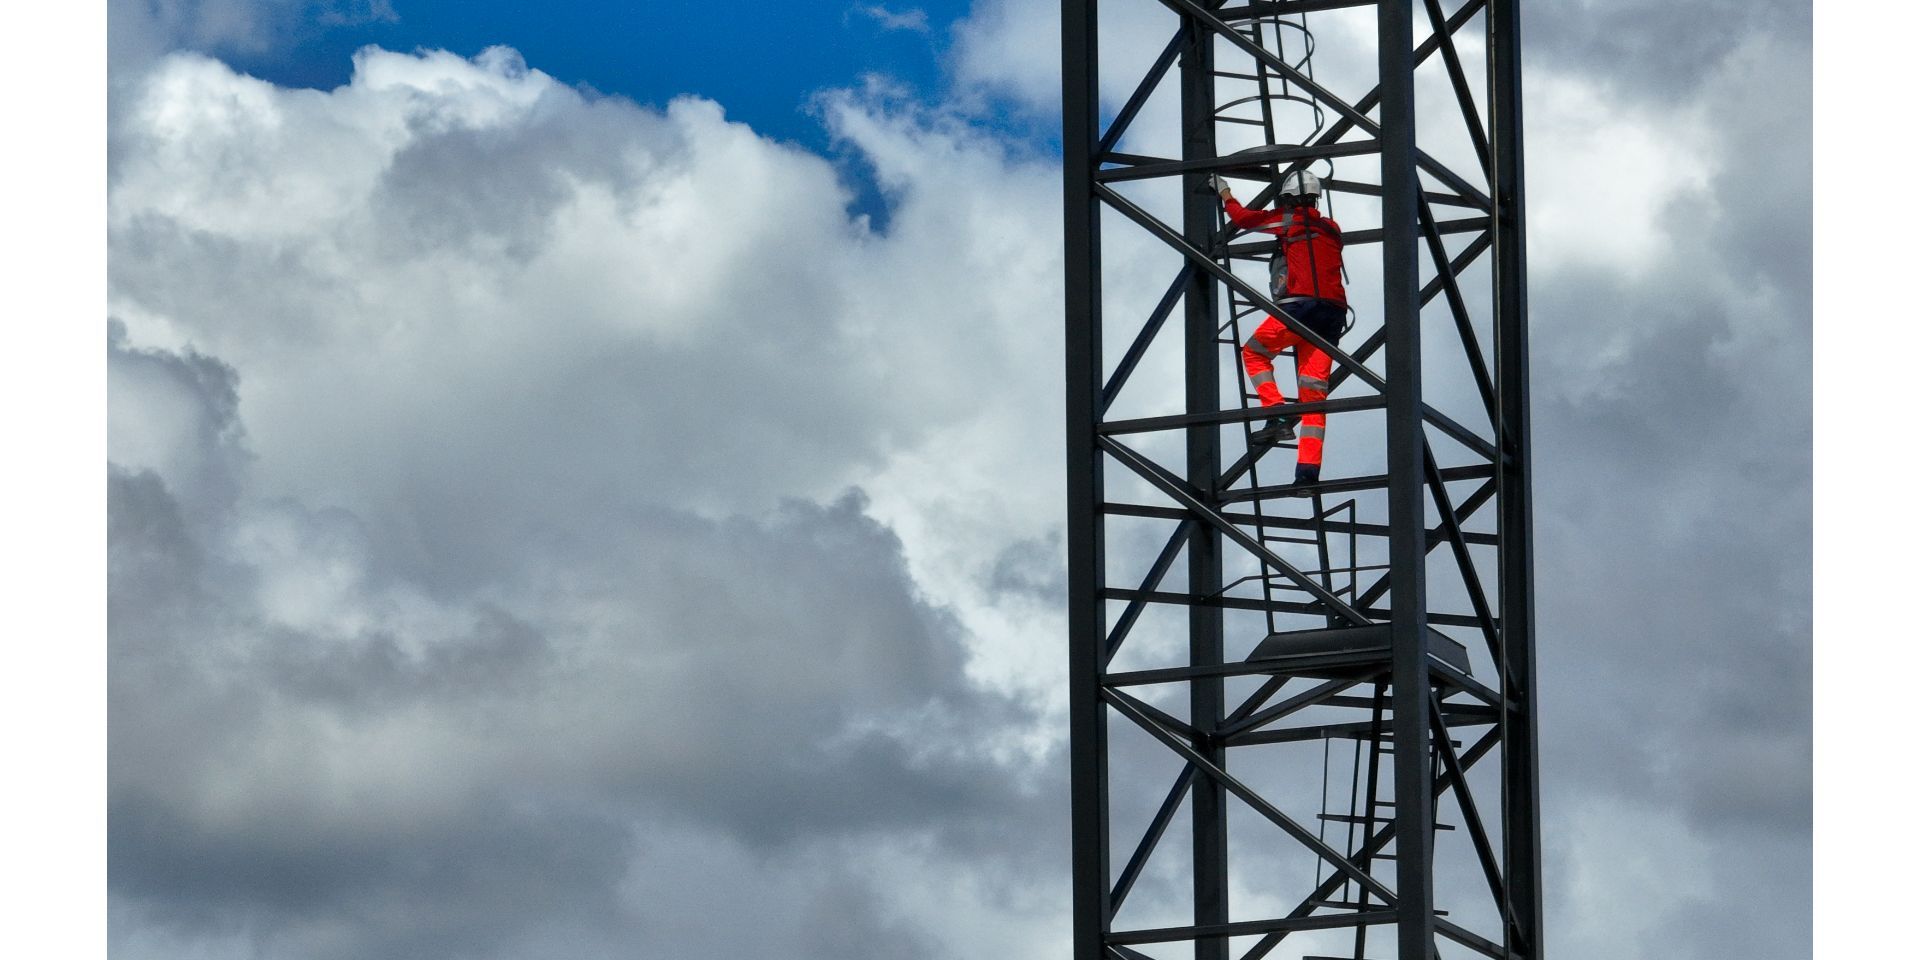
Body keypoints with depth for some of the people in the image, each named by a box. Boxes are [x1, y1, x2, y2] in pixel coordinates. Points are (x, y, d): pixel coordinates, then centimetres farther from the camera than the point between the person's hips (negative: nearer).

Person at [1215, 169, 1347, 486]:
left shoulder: (1289, 219, 6)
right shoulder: (1330, 228, 22)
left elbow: (1242, 218, 12)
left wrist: (1224, 192, 29)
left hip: (1300, 305, -6)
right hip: (1333, 313, 6)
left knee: (1254, 352, 18)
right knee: (1314, 390, 2)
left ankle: (1278, 416, -3)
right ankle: (1309, 469, -8)